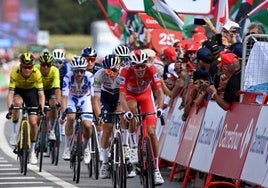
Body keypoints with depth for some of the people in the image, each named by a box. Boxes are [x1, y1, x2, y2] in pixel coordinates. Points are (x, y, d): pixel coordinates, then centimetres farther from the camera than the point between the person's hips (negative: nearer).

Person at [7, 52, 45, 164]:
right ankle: (15, 131, -17)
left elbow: (41, 94, -29)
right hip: (18, 91, -1)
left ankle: (32, 151, 9)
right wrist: (10, 108, -49)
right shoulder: (15, 72, -32)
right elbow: (10, 93, -34)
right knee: (17, 102, -37)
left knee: (34, 122, -9)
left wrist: (41, 108, -45)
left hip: (31, 91, 1)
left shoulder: (37, 74, -30)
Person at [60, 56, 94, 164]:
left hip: (85, 99, 1)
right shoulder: (68, 77, -28)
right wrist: (63, 114, -42)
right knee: (71, 118, -31)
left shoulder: (90, 77, -27)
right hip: (72, 99, -1)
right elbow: (64, 97, -31)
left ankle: (85, 147, 12)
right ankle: (67, 147, -14)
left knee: (87, 125, -19)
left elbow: (93, 97, -28)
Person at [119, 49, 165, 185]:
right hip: (130, 94, -1)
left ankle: (156, 169, -4)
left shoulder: (151, 69, -33)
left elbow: (159, 91, -34)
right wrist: (127, 111, -56)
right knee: (132, 108, -37)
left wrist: (160, 108, -51)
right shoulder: (126, 71, -35)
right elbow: (122, 95, -40)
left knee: (151, 132, -10)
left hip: (146, 94, 1)